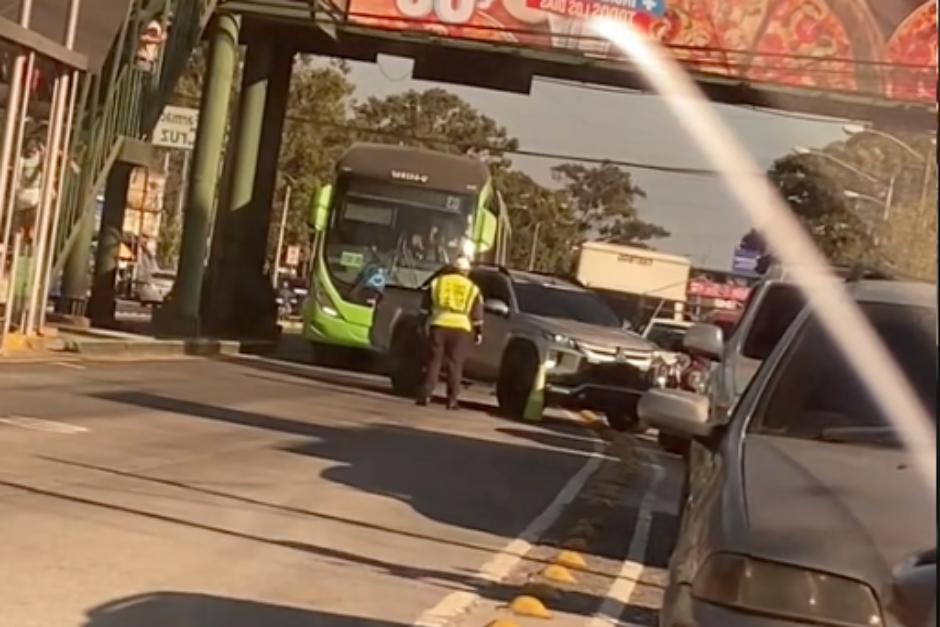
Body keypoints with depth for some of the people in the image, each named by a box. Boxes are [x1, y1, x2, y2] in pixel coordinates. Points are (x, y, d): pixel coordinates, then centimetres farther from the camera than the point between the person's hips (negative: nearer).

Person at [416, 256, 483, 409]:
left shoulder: (437, 282, 12)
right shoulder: (472, 288, 11)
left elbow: (426, 306, 13)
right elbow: (477, 314, 9)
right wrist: (478, 332, 16)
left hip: (439, 326, 1)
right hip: (461, 328, 0)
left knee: (433, 362, 4)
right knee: (455, 365, 3)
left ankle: (425, 395, -3)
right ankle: (452, 400, 1)